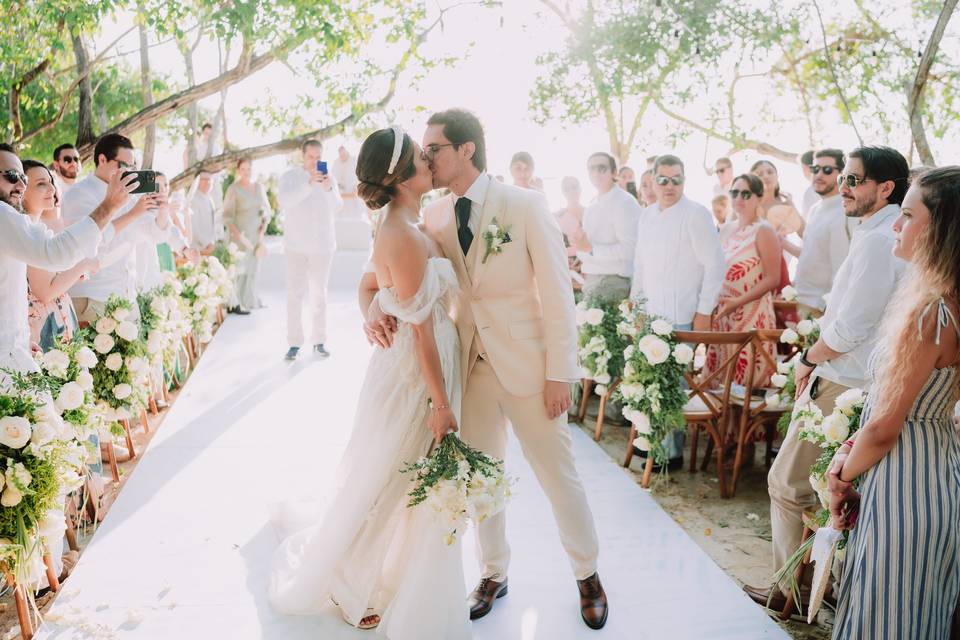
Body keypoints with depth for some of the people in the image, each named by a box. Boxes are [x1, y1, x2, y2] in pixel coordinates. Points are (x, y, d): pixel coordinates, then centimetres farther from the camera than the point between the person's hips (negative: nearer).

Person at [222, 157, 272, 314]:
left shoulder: (259, 187, 7)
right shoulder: (233, 189, -8)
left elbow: (267, 211, 12)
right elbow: (227, 217, -9)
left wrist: (262, 231, -1)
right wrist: (240, 236, -17)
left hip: (256, 234, 5)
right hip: (240, 233, -5)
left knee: (253, 267, 9)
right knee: (240, 268, -7)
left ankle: (249, 301, 21)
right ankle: (234, 304, 2)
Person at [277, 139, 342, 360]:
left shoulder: (328, 177, 7)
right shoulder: (290, 177, -1)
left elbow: (337, 208, -2)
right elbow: (283, 201, -18)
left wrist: (329, 189, -21)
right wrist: (308, 184, -29)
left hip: (322, 244, 2)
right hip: (296, 245, -2)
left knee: (319, 294, 7)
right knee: (294, 294, -4)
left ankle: (319, 341, 14)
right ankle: (294, 343, 1)